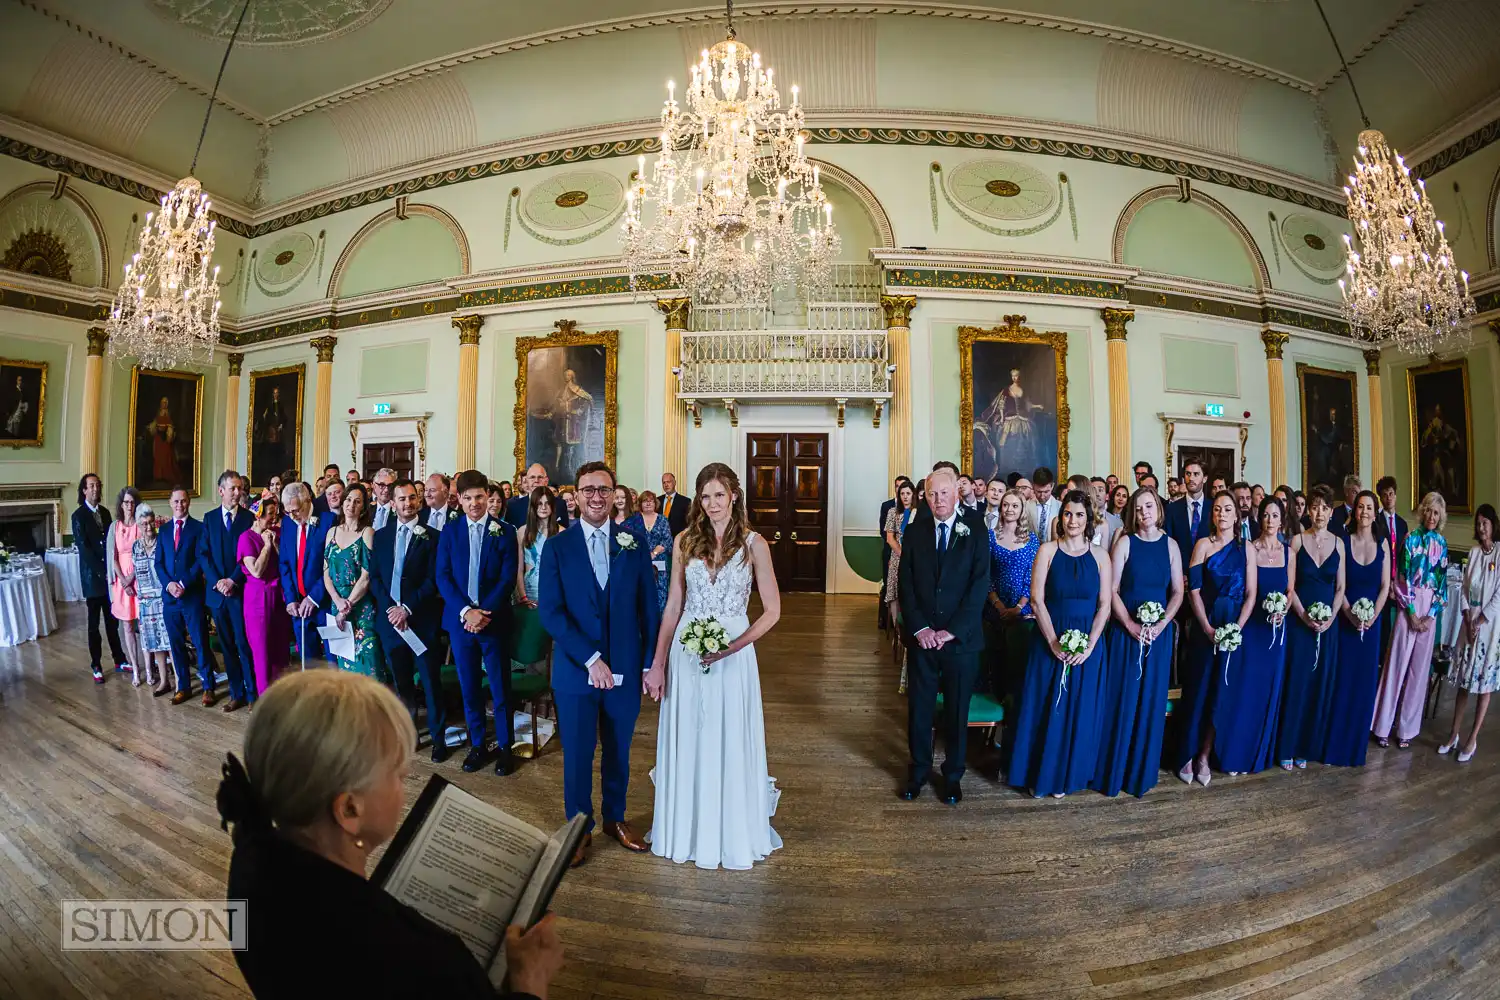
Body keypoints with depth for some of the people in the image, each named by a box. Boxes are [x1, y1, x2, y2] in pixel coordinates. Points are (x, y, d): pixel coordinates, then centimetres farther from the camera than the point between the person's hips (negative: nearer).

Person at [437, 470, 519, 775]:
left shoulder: (504, 532, -2)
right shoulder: (449, 532, 5)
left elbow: (508, 578, -6)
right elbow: (442, 577, -1)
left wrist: (485, 612, -16)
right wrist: (466, 611, -13)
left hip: (494, 620, -2)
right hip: (459, 620, 2)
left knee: (500, 688, 5)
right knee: (469, 687, 11)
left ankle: (504, 746, 20)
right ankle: (477, 745, 26)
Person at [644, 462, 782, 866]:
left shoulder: (754, 544, -6)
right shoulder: (685, 541, 1)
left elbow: (772, 610, -5)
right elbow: (673, 606, 5)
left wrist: (732, 647, -16)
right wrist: (658, 664, 2)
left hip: (733, 652, -2)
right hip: (686, 651, 2)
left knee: (731, 744, 9)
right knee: (686, 744, 14)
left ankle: (734, 834, 33)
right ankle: (687, 830, 36)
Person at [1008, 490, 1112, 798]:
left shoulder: (1099, 556, 1)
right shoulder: (1047, 550, -4)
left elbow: (1104, 605, 0)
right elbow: (1037, 600, -8)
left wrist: (1089, 645, -10)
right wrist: (1054, 642, -14)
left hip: (1088, 646, 2)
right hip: (1050, 643, -1)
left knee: (1079, 711, 11)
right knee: (1045, 709, 7)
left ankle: (1067, 775, 30)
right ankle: (1040, 773, 25)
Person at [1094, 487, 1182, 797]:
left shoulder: (1170, 545, 4)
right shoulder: (1125, 542, -4)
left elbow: (1178, 592, 4)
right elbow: (1112, 590, -6)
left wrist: (1161, 625, -10)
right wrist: (1131, 625, -15)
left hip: (1159, 632, 3)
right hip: (1125, 629, -2)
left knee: (1151, 699, 9)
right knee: (1121, 698, 3)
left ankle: (1143, 771, 24)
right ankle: (1114, 769, 16)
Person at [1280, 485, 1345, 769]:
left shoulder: (1338, 543, 4)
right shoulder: (1297, 540, -3)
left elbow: (1340, 588, 5)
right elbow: (1290, 586, -5)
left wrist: (1330, 618, -8)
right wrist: (1305, 616, -14)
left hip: (1328, 623, 3)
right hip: (1299, 620, -3)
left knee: (1321, 684, 7)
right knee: (1295, 682, 0)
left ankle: (1308, 746, 20)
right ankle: (1287, 747, 10)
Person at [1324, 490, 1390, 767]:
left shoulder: (1382, 544, 2)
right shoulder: (1344, 541, -5)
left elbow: (1385, 586, 2)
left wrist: (1372, 616, -9)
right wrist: (1351, 614, -16)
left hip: (1372, 621, 2)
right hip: (1345, 619, -2)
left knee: (1365, 681, 8)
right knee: (1342, 680, 2)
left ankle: (1356, 744, 22)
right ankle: (1336, 743, 13)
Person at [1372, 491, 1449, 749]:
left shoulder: (1442, 544, 7)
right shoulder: (1411, 539, -2)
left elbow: (1443, 581, 5)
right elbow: (1403, 577, -6)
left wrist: (1431, 614, -5)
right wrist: (1412, 612, -9)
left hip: (1431, 609, 3)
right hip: (1409, 606, -3)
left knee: (1419, 667, 7)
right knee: (1397, 663, -2)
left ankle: (1407, 728, 16)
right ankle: (1383, 726, 7)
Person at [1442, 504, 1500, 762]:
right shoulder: (1473, 552, 6)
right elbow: (1464, 589, 7)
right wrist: (1467, 620, -3)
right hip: (1469, 623, 4)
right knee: (1463, 681, 9)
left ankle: (1472, 740, 11)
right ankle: (1454, 735, 16)